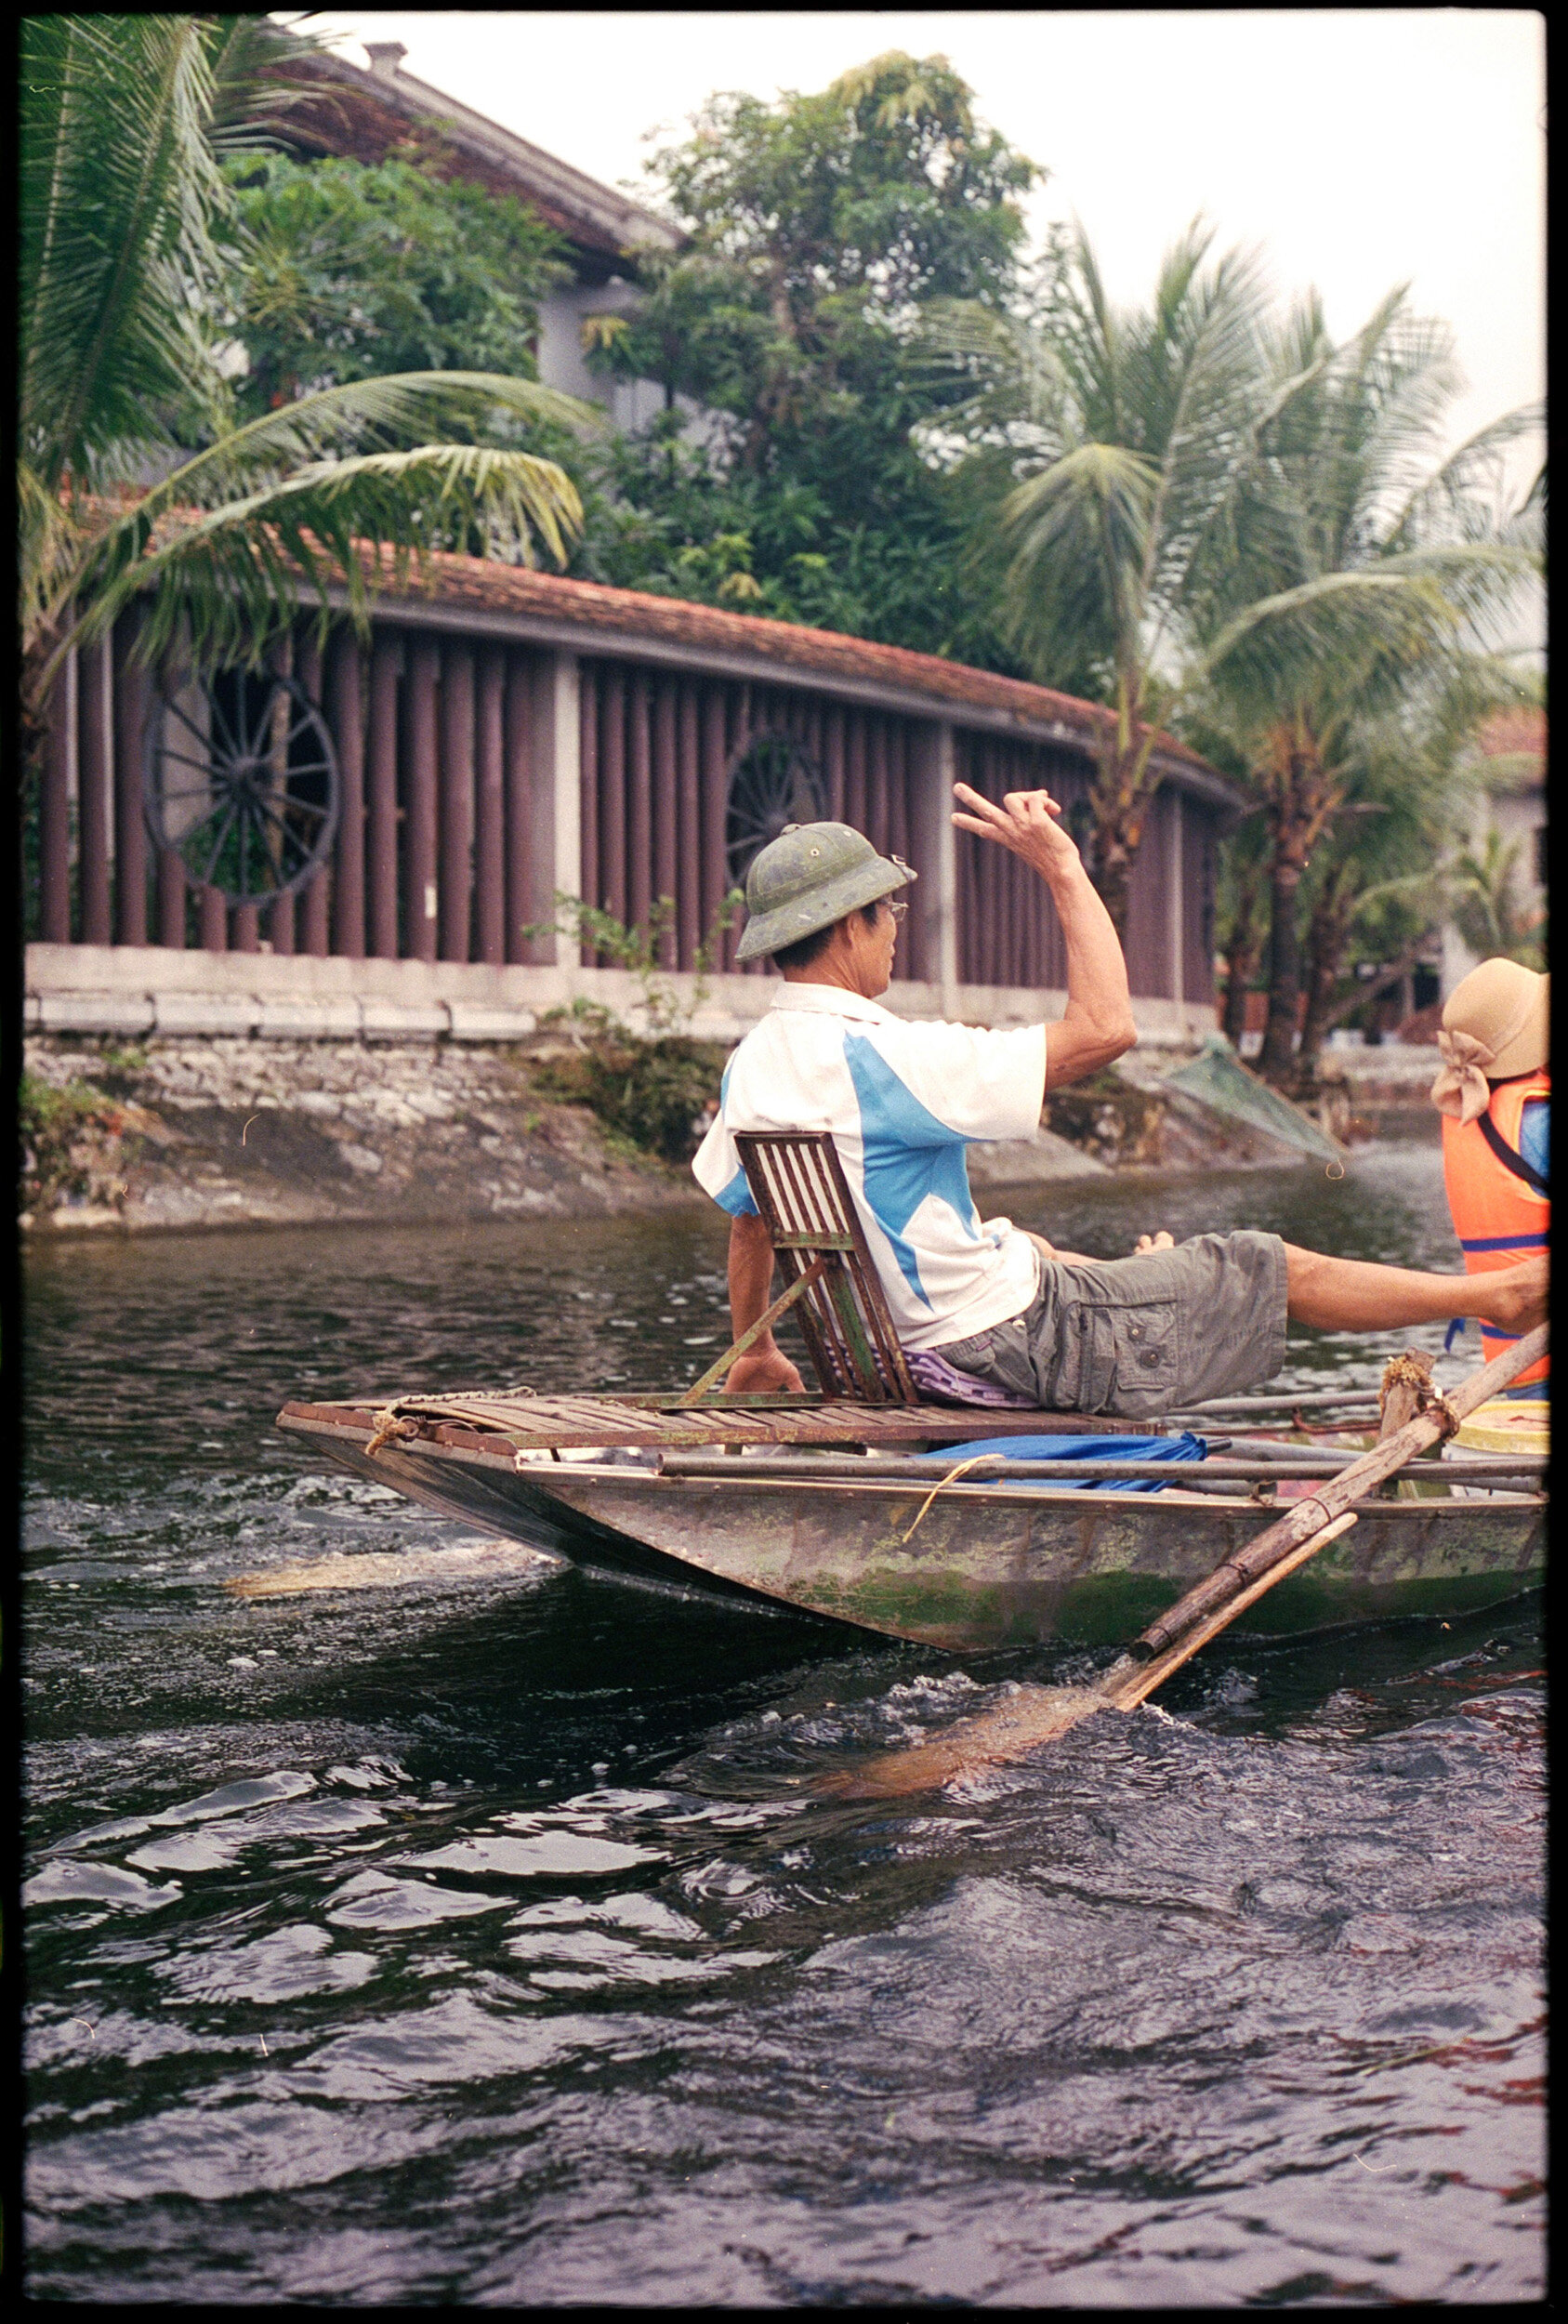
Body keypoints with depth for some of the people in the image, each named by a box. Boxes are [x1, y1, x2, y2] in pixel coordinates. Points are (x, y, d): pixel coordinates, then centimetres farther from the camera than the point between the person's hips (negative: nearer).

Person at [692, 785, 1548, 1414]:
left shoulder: (749, 1065, -2)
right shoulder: (875, 1055, -28)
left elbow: (745, 1218, 12)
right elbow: (1102, 1029, -27)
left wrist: (754, 1352, 27)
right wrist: (1062, 865, -19)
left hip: (906, 1345, 8)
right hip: (1020, 1344, -8)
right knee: (1274, 1269, 5)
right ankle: (1497, 1295, 22)